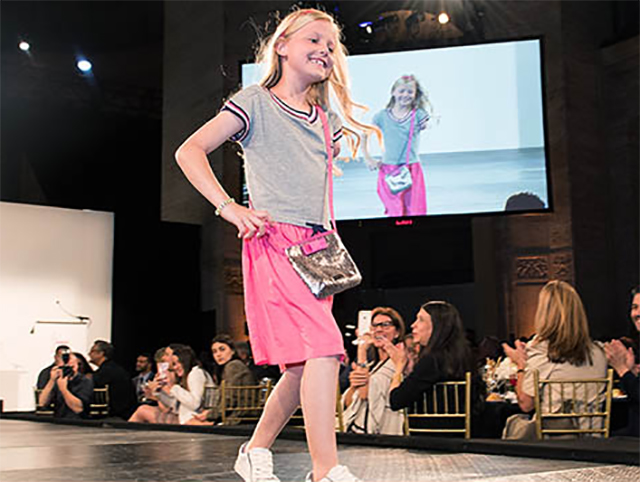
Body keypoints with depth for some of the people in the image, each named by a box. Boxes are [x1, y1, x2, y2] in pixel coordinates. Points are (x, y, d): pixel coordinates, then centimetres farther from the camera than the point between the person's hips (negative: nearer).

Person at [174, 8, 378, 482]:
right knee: (322, 346, -19)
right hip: (274, 240, -7)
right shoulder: (257, 102, 2)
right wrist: (229, 207, -16)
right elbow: (189, 151, -5)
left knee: (305, 363, 5)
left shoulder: (327, 121, 21)